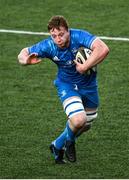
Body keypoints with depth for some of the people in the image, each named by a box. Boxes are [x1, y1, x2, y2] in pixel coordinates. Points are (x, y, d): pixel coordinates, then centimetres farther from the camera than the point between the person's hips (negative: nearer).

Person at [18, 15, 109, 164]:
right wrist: (26, 60, -35)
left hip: (88, 84, 2)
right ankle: (69, 141, 10)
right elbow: (23, 54, -11)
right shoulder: (48, 46, -24)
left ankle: (57, 146, 43)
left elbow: (103, 49, -44)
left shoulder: (79, 36, -31)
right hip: (67, 84, -2)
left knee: (85, 126, 17)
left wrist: (84, 67, -41)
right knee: (78, 120, -26)